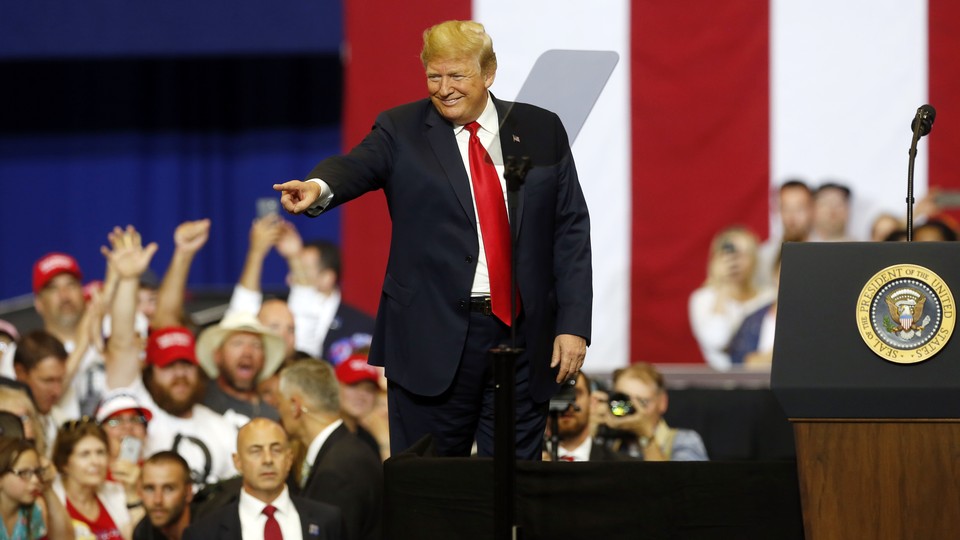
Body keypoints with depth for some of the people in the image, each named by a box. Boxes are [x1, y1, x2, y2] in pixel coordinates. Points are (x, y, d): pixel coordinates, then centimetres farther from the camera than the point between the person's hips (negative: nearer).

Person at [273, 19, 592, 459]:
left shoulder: (541, 131, 9)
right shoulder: (401, 131, 3)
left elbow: (570, 231, 8)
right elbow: (358, 166, -17)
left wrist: (573, 324, 0)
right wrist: (319, 187, -41)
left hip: (523, 336, 2)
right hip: (434, 337, -1)